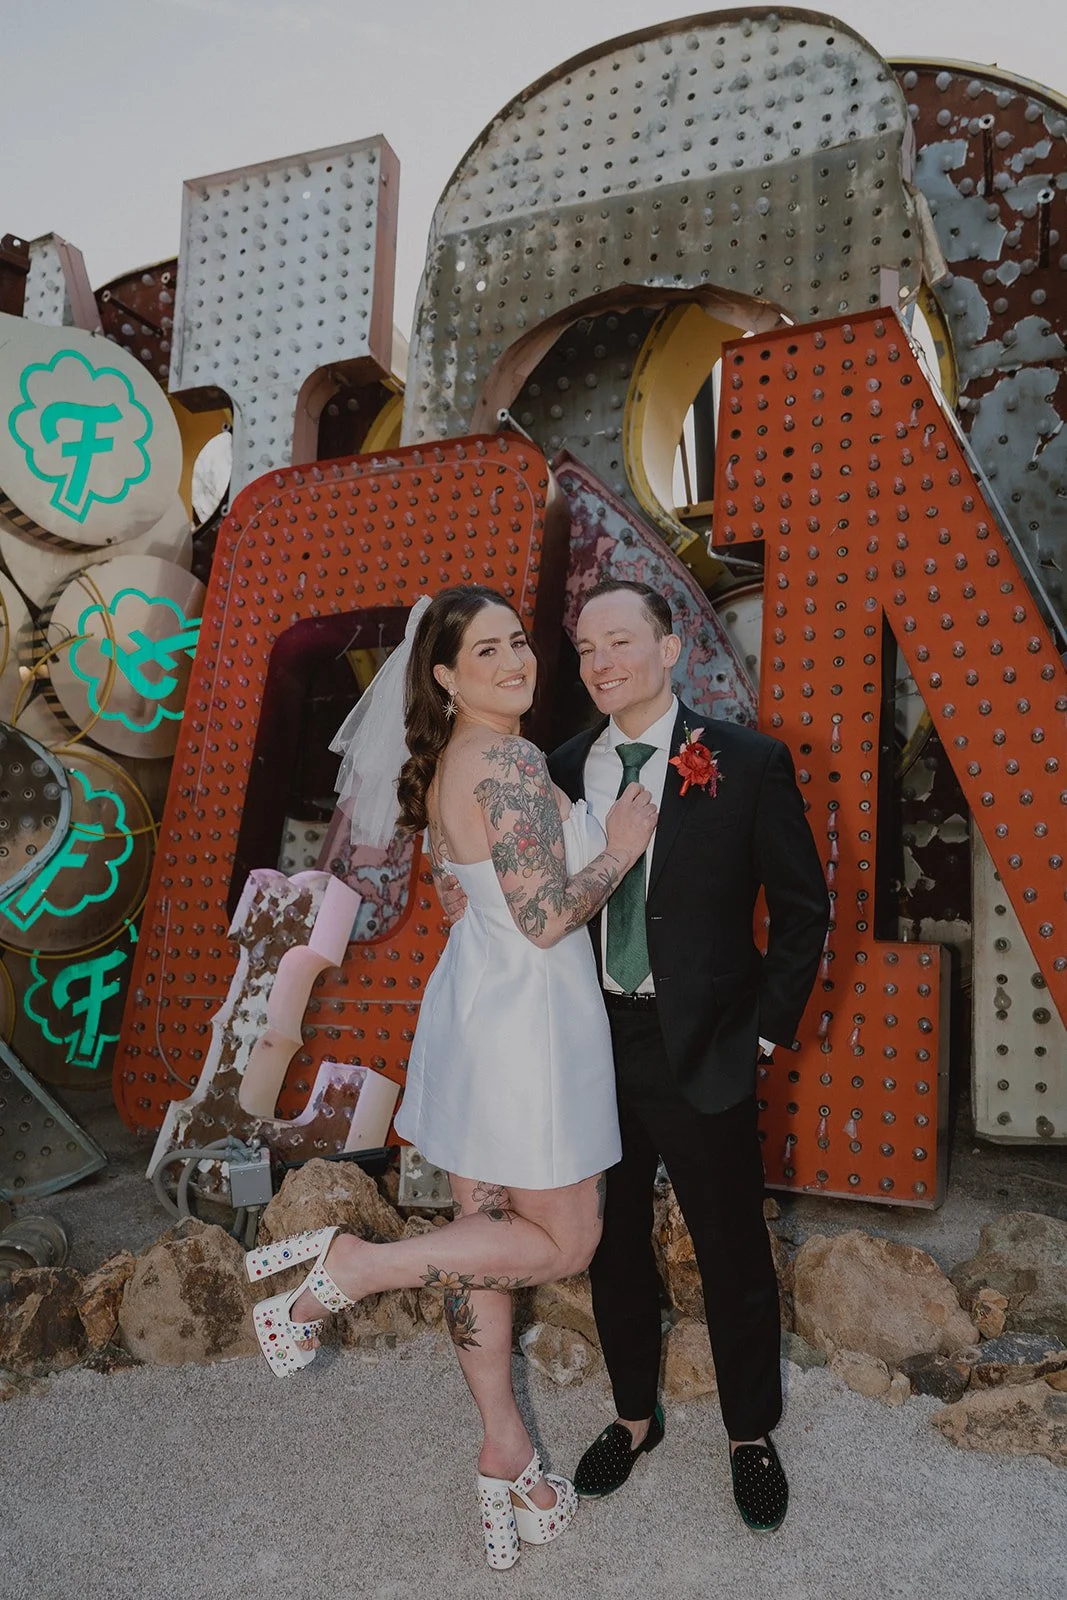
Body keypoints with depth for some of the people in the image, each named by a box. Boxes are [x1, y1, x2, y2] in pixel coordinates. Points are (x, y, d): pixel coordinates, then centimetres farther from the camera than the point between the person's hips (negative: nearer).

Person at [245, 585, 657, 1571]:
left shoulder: (446, 764, 9)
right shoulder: (512, 763, -20)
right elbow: (545, 919, -23)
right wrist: (621, 849, -9)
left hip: (469, 1011, 10)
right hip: (527, 1022, -9)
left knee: (485, 1235, 18)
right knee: (565, 1242, 9)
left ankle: (503, 1452, 35)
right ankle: (350, 1267, 3)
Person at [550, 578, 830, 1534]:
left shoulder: (747, 763, -10)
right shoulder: (566, 767, 2)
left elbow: (804, 911, -4)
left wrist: (763, 1033, -7)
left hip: (700, 1052, -3)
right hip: (590, 1047, 4)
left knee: (734, 1256, 13)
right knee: (614, 1246, 19)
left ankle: (752, 1435, 39)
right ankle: (634, 1415, 44)